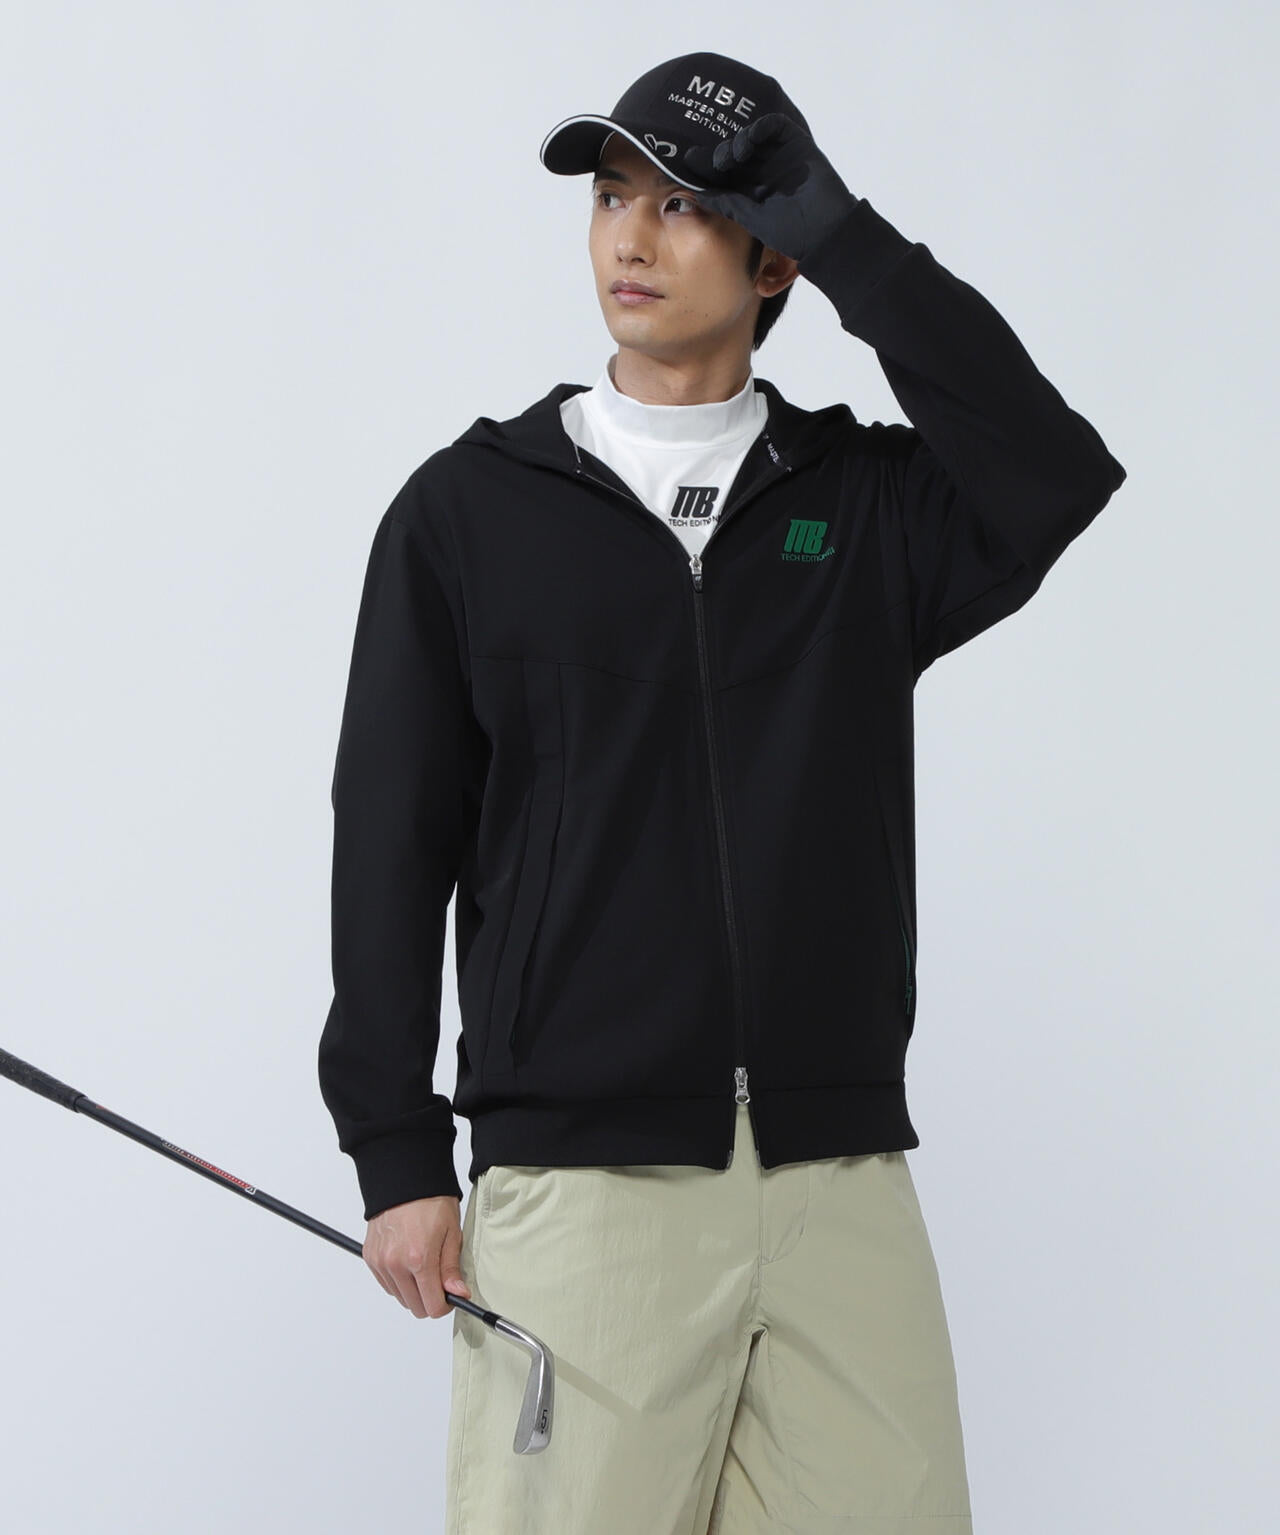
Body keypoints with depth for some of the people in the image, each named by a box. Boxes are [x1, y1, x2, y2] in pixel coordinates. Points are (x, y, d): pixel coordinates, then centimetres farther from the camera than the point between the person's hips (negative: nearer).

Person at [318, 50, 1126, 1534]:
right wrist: (395, 1152, -1)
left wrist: (843, 239, -7)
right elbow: (392, 838, 6)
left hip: (842, 1185, 2)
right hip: (579, 1187, -1)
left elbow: (1054, 480, -11)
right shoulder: (468, 506, 8)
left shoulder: (872, 499, 11)